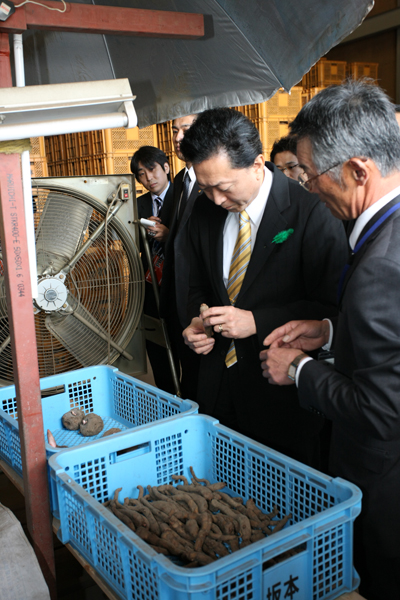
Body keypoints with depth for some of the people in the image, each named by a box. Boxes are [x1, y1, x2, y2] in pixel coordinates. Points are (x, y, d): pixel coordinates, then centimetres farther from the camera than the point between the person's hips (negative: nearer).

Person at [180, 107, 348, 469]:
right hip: (219, 383, 5)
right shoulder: (205, 210, 3)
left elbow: (332, 307, -15)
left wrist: (257, 322, -22)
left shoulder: (311, 213, -17)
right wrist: (196, 323, -4)